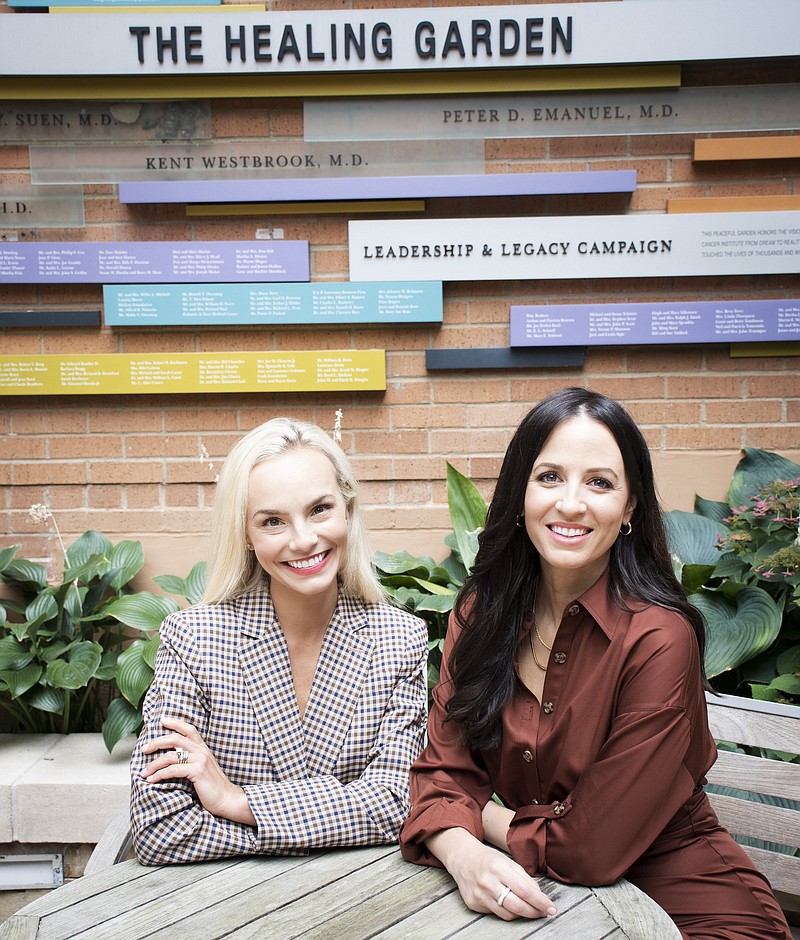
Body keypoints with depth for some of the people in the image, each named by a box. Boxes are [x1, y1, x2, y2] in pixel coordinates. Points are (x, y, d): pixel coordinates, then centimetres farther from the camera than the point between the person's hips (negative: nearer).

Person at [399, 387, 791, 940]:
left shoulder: (659, 639, -22)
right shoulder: (479, 612, -5)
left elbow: (589, 845, -21)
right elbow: (445, 769, -7)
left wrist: (488, 817, -7)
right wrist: (464, 854, -26)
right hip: (533, 893, 4)